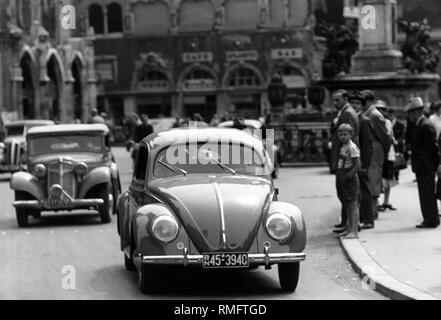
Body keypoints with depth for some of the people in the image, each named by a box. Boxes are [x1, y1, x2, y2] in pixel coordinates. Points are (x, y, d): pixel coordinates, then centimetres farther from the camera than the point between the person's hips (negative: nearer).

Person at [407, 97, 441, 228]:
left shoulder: (426, 126, -16)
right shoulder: (421, 125, 15)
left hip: (425, 167, -10)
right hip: (422, 166, 10)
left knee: (427, 193, -6)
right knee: (427, 194, 14)